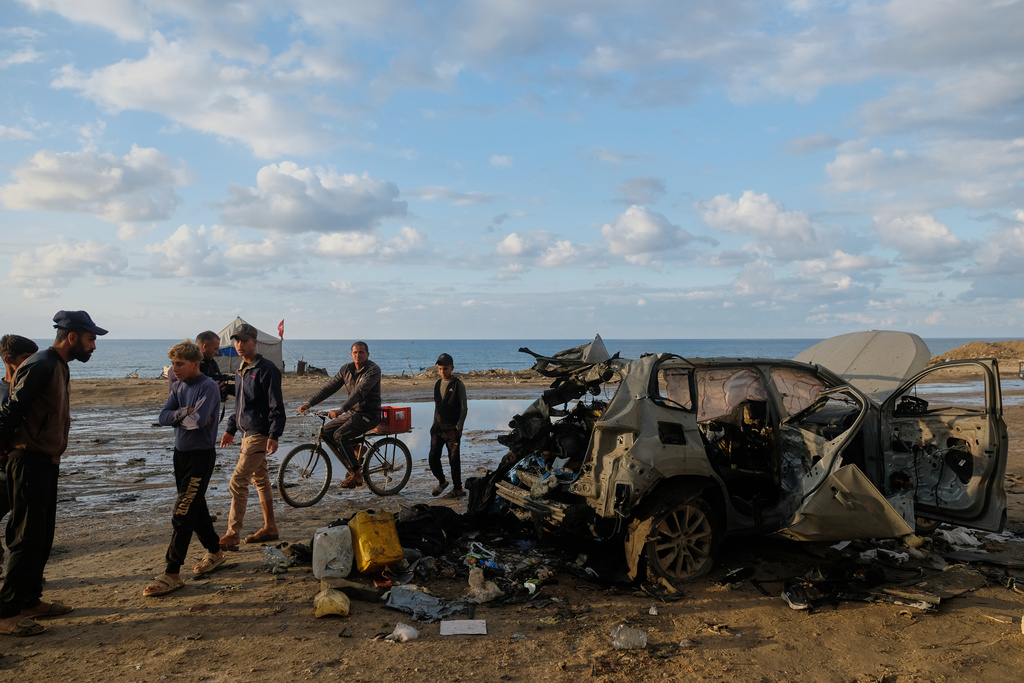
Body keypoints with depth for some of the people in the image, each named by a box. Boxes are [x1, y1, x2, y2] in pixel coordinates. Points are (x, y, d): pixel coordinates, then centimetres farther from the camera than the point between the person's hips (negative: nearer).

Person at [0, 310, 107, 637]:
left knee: (42, 537, 15)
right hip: (30, 462, -10)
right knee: (27, 539, -4)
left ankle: (30, 600, 26)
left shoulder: (58, 366, 14)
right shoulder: (41, 366, -17)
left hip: (46, 463, 10)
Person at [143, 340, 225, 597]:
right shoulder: (178, 386, 8)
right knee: (195, 508, 17)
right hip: (181, 453, 8)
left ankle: (172, 574, -4)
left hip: (201, 455, -8)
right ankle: (215, 552, 34)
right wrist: (184, 413, -17)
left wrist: (178, 417, -7)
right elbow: (163, 417, 0)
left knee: (182, 515, -9)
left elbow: (199, 420, -25)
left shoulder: (208, 387, -14)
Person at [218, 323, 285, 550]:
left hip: (259, 435, -9)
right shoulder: (240, 371, 14)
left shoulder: (266, 369, -14)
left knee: (238, 483, -11)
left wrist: (274, 435, -21)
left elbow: (276, 406, -16)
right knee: (260, 481, 15)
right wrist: (231, 429, 22)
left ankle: (232, 535, -5)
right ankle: (269, 528, 25)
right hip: (247, 433, 9)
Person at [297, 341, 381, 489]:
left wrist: (341, 410, -41)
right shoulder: (346, 369, 6)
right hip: (352, 412, 8)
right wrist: (309, 403, -7)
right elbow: (329, 387, 4)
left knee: (340, 435, -25)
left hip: (368, 415, -8)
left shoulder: (373, 370, -17)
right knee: (326, 431, 0)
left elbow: (360, 391, -30)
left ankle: (357, 475, -15)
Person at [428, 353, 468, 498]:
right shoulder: (438, 384, 12)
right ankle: (442, 481, 24)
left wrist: (459, 426, -12)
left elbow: (464, 408, -6)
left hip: (452, 428, -5)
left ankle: (458, 489, 11)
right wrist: (434, 423, 15)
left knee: (454, 459, -1)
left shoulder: (458, 385, -6)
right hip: (438, 427, 5)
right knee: (433, 457, 2)